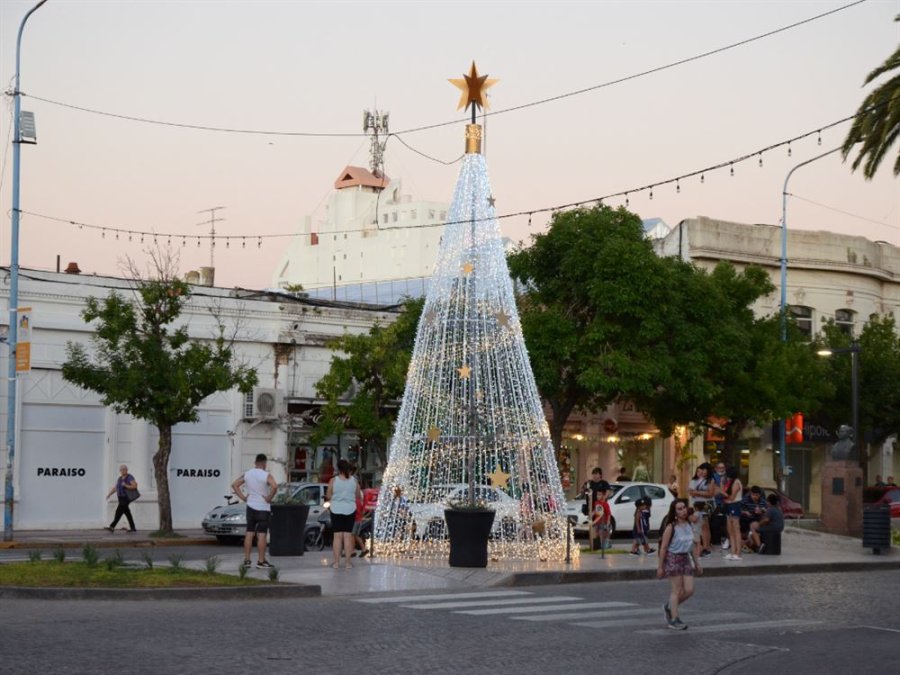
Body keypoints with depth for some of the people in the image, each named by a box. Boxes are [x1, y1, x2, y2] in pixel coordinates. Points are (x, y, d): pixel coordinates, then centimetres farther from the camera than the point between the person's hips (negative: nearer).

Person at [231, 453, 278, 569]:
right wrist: (269, 498, -17)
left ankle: (246, 560, 9)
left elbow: (234, 485, 8)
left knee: (249, 533, 9)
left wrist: (243, 497, 6)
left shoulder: (247, 474, 4)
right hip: (263, 508, -5)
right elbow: (274, 486, -30)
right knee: (261, 535, -3)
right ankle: (261, 561, -3)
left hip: (250, 507, 5)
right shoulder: (266, 475, -13)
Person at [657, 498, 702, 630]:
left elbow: (692, 546, 15)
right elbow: (663, 548, -10)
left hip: (685, 559, 6)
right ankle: (674, 620, 5)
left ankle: (669, 607, 24)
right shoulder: (671, 527, -12)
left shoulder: (688, 525, 7)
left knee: (689, 590, 1)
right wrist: (660, 566, -11)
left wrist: (697, 563, 16)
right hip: (673, 559, -6)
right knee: (677, 590, -4)